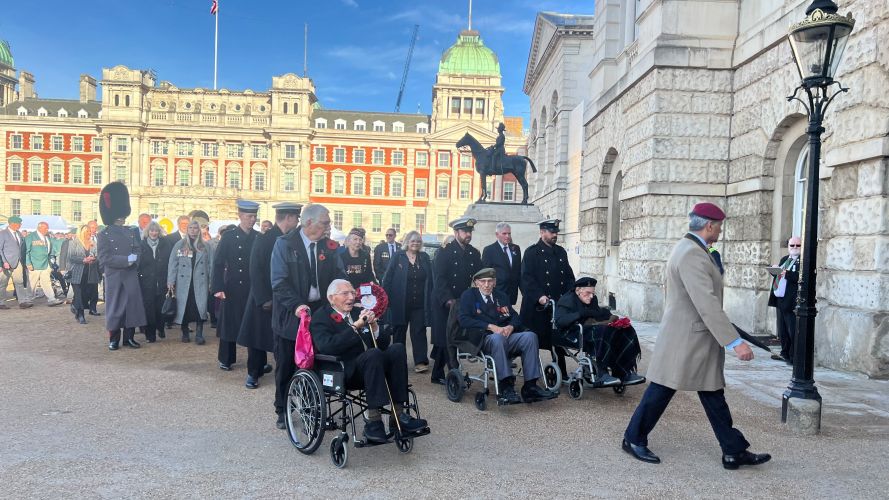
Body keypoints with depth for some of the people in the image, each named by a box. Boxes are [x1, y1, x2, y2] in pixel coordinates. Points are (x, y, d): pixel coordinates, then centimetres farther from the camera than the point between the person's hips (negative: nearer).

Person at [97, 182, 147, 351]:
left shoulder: (131, 232, 9)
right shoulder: (104, 235, -6)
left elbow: (138, 252, 10)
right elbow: (104, 258, -13)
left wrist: (134, 259, -12)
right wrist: (126, 260, -20)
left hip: (131, 277, 4)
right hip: (114, 278, -4)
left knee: (132, 305, 5)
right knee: (114, 307, 2)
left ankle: (129, 337, 15)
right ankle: (114, 339, 13)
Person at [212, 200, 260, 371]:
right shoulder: (228, 237, -2)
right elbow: (218, 264, -3)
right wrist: (218, 288, -11)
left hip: (253, 289, 2)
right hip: (232, 289, -1)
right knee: (229, 324, 6)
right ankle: (226, 360, 18)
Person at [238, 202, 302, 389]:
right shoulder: (263, 240, -10)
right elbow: (255, 272, -12)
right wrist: (264, 300, -16)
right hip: (265, 300, -4)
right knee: (257, 336, 6)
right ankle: (253, 373, 19)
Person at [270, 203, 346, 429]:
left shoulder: (329, 246, 3)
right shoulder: (284, 244, -7)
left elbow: (339, 276, -1)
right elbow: (279, 282, -13)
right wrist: (296, 305, -26)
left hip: (320, 312, 2)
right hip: (290, 314, -2)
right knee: (286, 365, 10)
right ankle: (282, 411, 26)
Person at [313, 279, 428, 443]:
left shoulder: (359, 312, 18)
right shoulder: (320, 317, 1)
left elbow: (383, 344, 13)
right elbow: (326, 347, -19)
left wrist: (374, 326, -7)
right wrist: (355, 326, -21)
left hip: (370, 366, 6)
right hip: (345, 373, -6)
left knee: (397, 348, -20)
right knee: (373, 354, -33)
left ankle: (399, 415, -22)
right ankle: (373, 421, -32)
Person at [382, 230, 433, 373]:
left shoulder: (424, 258, 9)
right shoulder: (398, 257, 0)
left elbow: (430, 280, 10)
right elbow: (388, 278, -1)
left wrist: (430, 300, 4)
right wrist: (386, 297, -6)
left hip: (419, 304, 1)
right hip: (400, 303, -1)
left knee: (419, 332, -1)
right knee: (399, 331, 9)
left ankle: (421, 361, 0)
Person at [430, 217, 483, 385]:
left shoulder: (475, 254, 11)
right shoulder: (444, 253, -4)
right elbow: (439, 280, -11)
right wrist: (449, 300, -20)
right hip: (445, 304, -4)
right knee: (445, 340, -3)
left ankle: (438, 374, 19)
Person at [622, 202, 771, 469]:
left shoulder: (687, 248, 12)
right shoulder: (692, 254, -22)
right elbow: (707, 304, -28)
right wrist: (735, 342, -29)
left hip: (698, 342, 10)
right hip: (684, 339, -10)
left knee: (714, 393, 12)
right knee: (661, 392, 3)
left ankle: (734, 451, 19)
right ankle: (634, 439, 19)